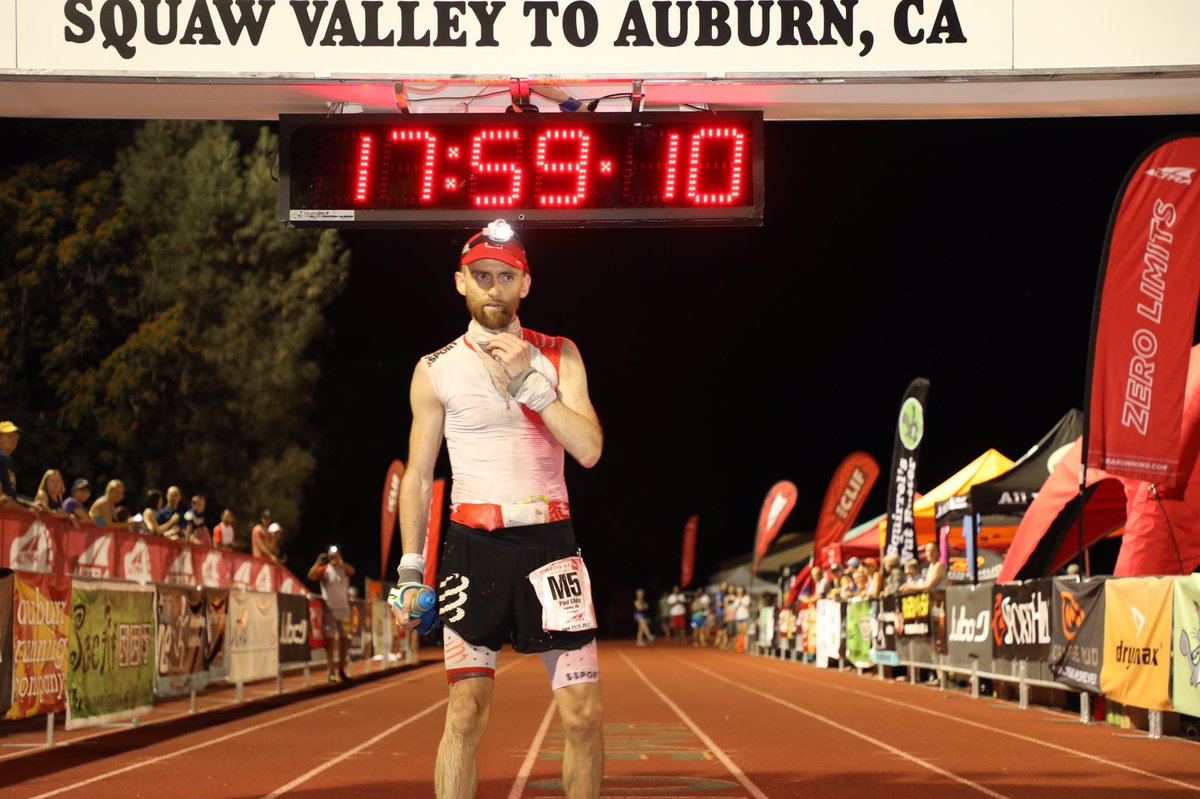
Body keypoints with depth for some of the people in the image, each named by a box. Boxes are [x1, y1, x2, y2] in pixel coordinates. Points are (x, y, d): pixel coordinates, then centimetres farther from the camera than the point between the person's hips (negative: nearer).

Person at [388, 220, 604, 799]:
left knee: (583, 714, -4)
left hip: (549, 542, 1)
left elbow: (589, 449, -3)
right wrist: (410, 574, 5)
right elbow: (417, 476, 10)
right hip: (472, 545, -1)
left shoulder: (558, 356, 8)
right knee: (466, 713, -6)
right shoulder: (436, 370, 6)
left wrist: (528, 381, -11)